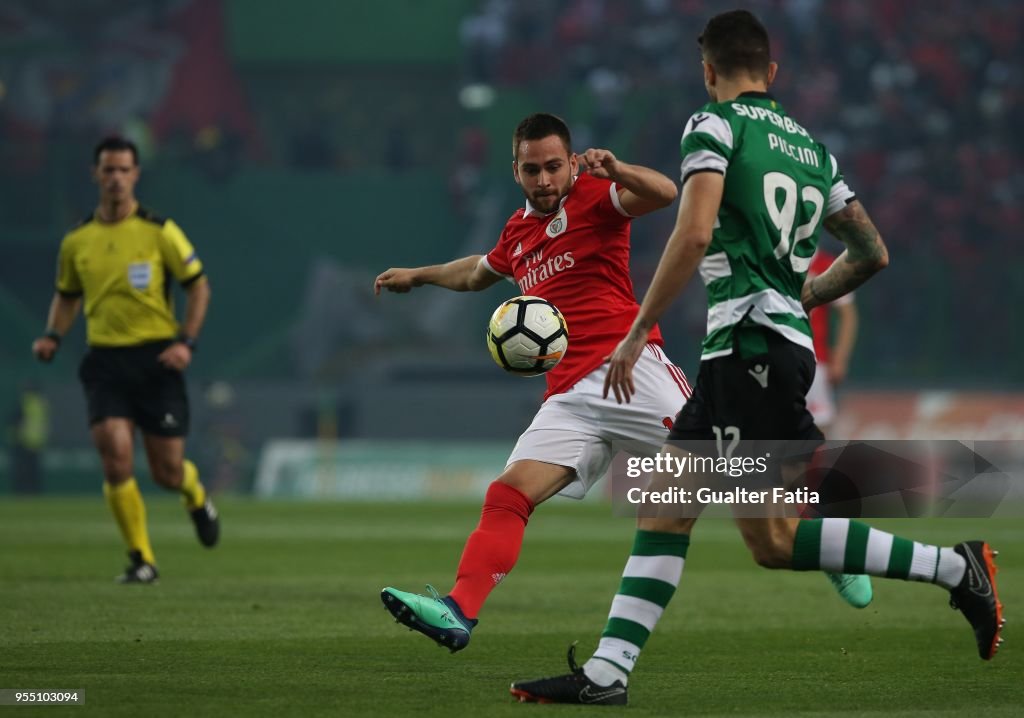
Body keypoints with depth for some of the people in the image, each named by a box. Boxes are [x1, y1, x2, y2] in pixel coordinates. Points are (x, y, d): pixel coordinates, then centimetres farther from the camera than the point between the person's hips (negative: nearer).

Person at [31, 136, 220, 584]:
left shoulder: (158, 232, -4)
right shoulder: (77, 241, 6)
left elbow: (198, 284, 1)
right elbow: (67, 295, 21)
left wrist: (186, 341, -10)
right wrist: (53, 336, 2)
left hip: (156, 359, -2)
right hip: (105, 361, 2)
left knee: (167, 471, 1)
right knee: (115, 458, -16)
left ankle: (195, 496, 40)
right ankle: (141, 559, -2)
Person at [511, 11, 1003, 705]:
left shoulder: (715, 125, -3)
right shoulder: (813, 148, 19)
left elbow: (694, 235, -17)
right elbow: (872, 253, 23)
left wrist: (638, 332, -12)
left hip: (751, 342, -9)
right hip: (789, 338, 9)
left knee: (773, 539, -8)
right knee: (663, 506, 9)